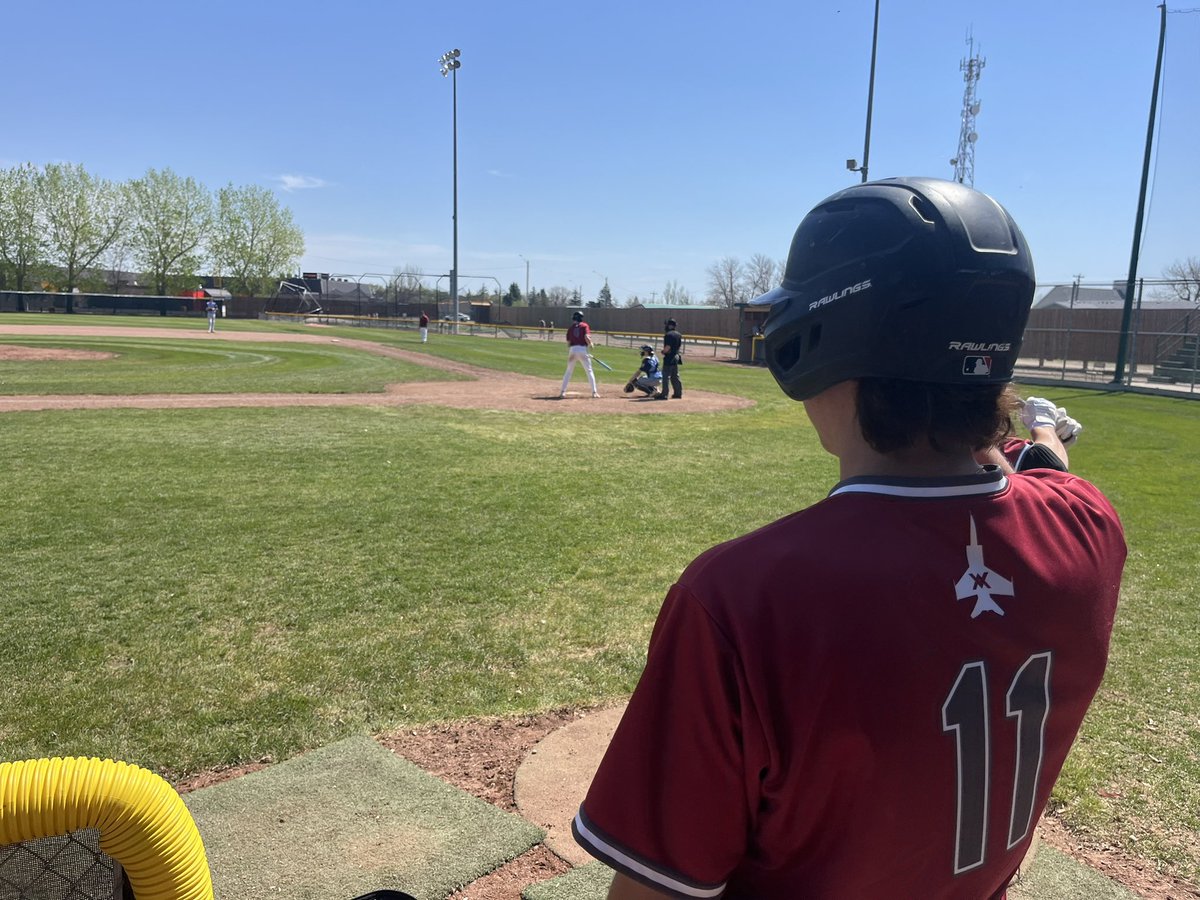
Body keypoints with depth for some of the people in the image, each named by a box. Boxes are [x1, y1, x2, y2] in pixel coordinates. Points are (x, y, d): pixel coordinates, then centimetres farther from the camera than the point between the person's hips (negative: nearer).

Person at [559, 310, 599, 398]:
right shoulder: (584, 325, 4)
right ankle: (594, 392, 1)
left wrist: (569, 354, 11)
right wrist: (590, 344, 5)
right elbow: (586, 337, -11)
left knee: (568, 371, 12)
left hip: (572, 350, 2)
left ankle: (563, 391, 4)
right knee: (589, 371, 7)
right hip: (583, 350, -2)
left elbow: (568, 342, 7)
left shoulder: (570, 327, 12)